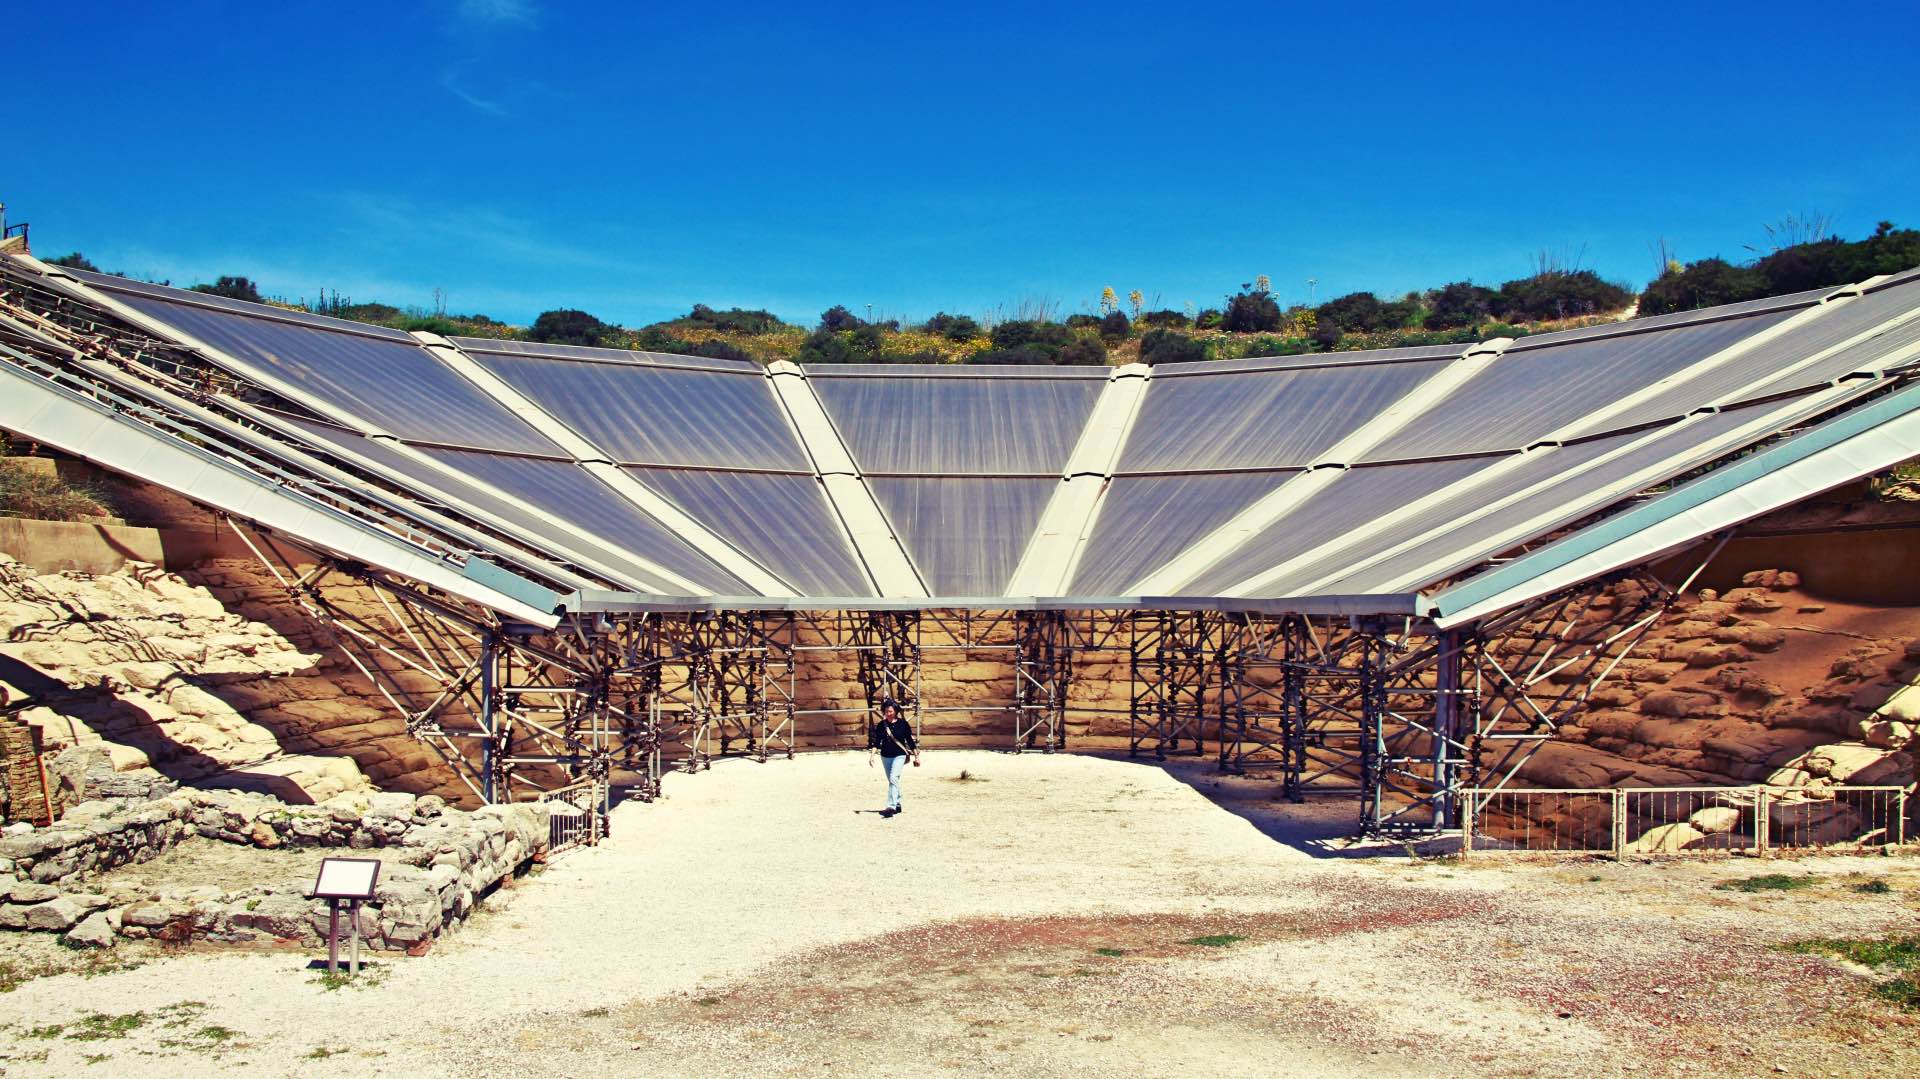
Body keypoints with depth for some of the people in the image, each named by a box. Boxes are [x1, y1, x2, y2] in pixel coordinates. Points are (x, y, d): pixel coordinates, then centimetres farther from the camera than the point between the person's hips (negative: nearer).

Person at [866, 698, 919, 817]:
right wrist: (871, 755, -8)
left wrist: (916, 756, 5)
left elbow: (910, 741, 1)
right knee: (892, 781, 13)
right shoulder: (881, 725, 1)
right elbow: (876, 742, 4)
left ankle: (891, 807, -27)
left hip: (899, 755, -4)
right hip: (885, 756, 4)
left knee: (893, 778, -21)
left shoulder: (903, 724, -5)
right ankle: (897, 805, 28)